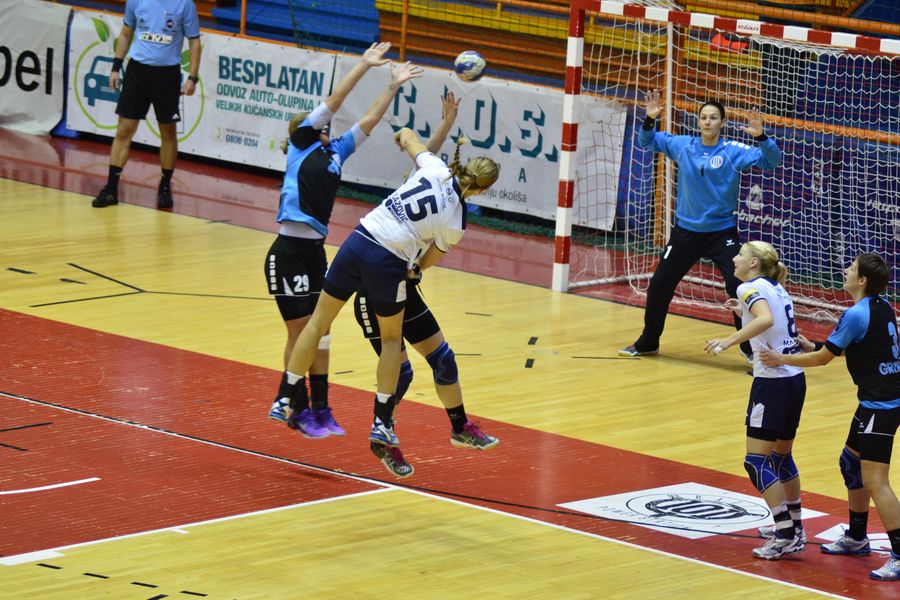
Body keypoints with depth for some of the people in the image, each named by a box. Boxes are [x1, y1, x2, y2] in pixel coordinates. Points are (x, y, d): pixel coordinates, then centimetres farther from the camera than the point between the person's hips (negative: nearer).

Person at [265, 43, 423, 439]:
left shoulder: (335, 152, 16)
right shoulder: (301, 145, 1)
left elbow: (368, 121, 17)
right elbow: (332, 102, -3)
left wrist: (393, 86, 11)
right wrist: (364, 66, -3)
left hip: (315, 253, 7)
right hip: (288, 252, -7)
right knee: (301, 332, -2)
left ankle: (319, 409, 14)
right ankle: (299, 409, 6)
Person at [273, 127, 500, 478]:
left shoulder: (435, 169, 2)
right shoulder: (456, 223, -5)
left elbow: (407, 136, 20)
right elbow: (428, 260, 8)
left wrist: (404, 137, 44)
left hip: (358, 241, 3)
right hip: (388, 263, -3)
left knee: (319, 321, 17)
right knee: (392, 340, 19)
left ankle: (286, 399, 20)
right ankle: (382, 428, 16)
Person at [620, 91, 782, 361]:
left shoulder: (733, 151, -11)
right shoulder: (682, 145, -2)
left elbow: (772, 160, -16)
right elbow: (647, 141, 11)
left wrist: (761, 137, -33)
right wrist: (650, 120, -8)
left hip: (722, 233, -3)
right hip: (686, 232, 3)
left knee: (739, 287, -15)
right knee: (659, 286, 9)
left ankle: (751, 347, -2)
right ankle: (647, 343, 29)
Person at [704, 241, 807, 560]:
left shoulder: (751, 287, -10)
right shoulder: (776, 288, 15)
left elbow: (766, 320, -29)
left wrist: (728, 341, -30)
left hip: (772, 380, -9)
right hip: (795, 377, 9)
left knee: (757, 460, -5)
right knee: (781, 455, 21)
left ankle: (786, 534, -9)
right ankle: (794, 527, 28)